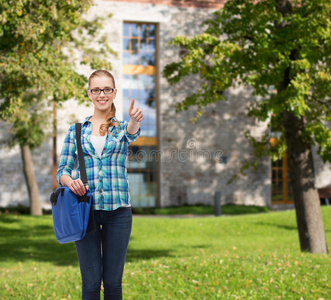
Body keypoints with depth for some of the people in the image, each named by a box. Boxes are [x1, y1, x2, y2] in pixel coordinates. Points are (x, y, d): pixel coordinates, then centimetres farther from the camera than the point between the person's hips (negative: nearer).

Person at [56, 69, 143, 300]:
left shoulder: (122, 128, 8)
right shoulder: (76, 130, 9)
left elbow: (132, 133, -17)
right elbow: (62, 170, 8)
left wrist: (135, 121, -41)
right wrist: (70, 181, -16)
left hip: (118, 210, 0)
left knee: (113, 282, 4)